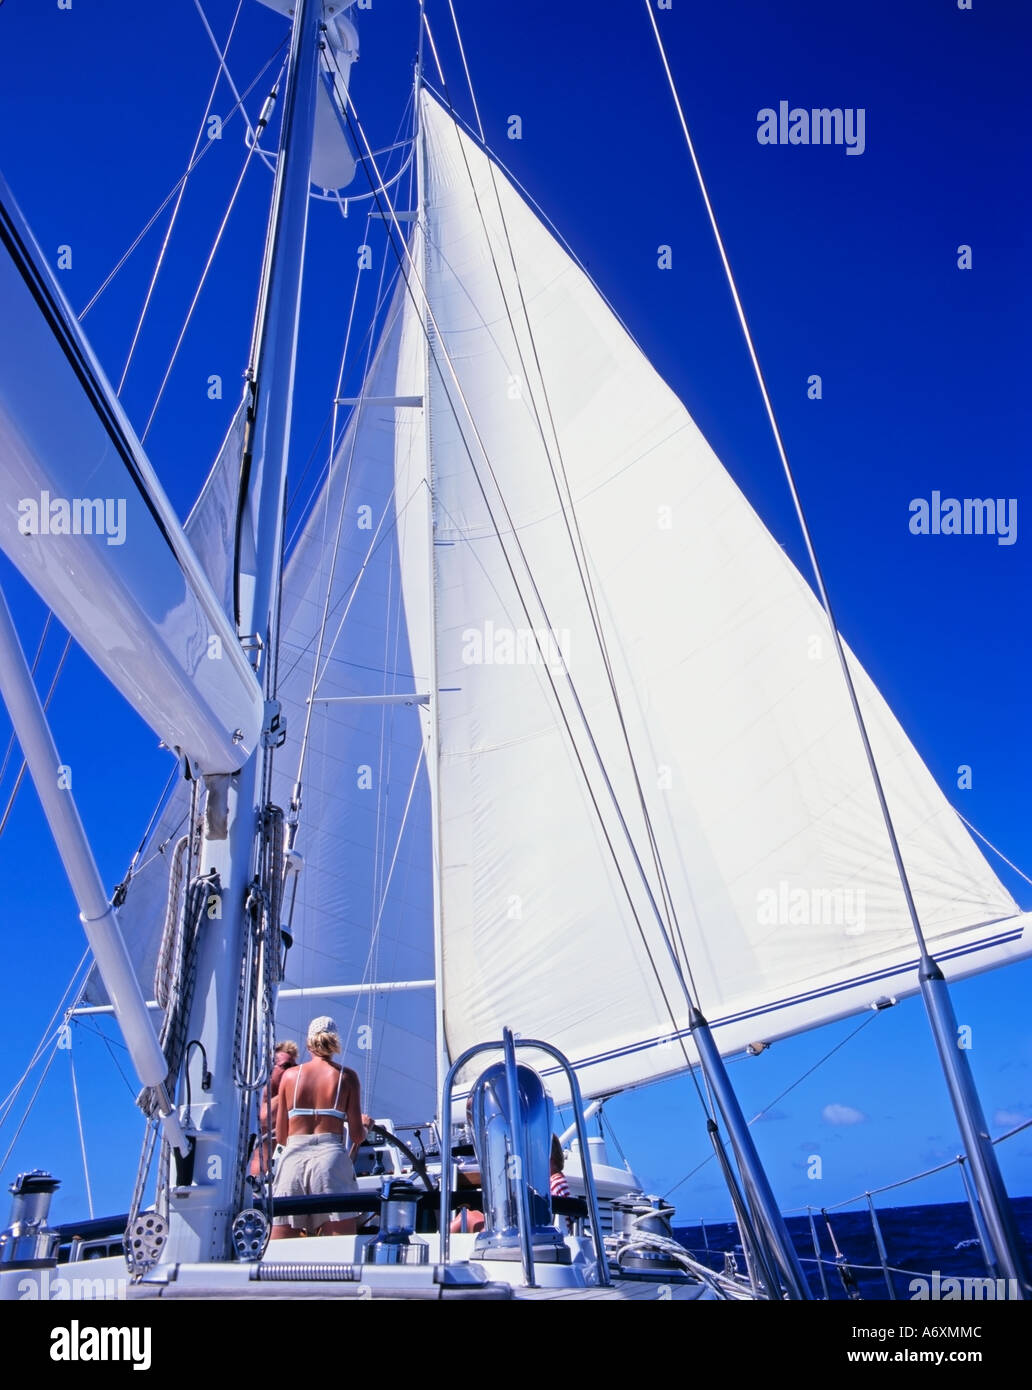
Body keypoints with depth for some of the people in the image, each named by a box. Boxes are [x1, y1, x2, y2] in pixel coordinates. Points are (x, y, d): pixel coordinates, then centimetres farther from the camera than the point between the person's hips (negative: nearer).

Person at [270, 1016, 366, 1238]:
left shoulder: (290, 1076, 13)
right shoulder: (346, 1076, 7)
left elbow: (280, 1137, 14)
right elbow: (357, 1134, 3)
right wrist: (366, 1128, 27)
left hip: (293, 1158, 2)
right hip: (331, 1156, -2)